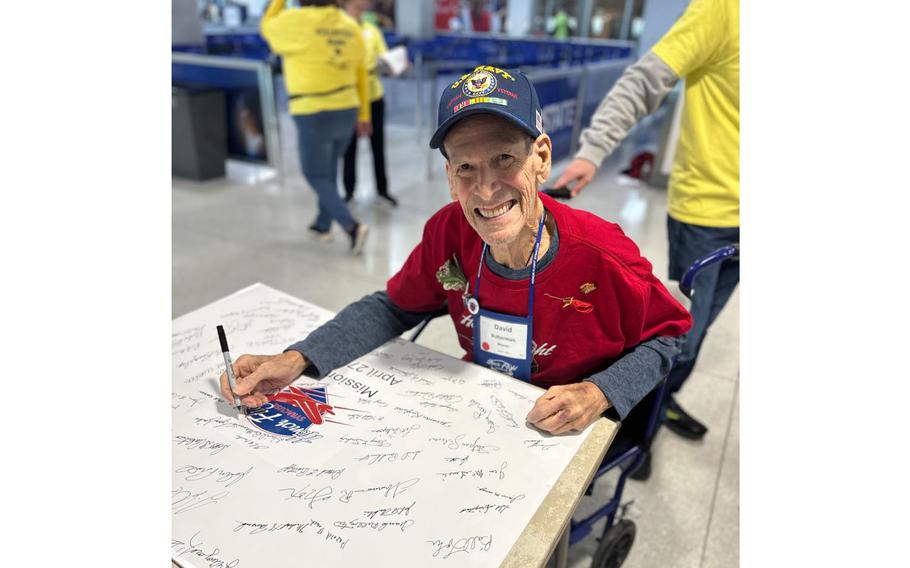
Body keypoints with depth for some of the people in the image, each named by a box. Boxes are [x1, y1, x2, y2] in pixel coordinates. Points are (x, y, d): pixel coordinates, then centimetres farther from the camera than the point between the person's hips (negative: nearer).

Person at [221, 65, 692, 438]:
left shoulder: (603, 256, -26)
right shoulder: (449, 232, -16)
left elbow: (665, 338, -8)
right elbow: (393, 307, -2)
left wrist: (600, 393, -26)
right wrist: (297, 360, -14)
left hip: (567, 431, -2)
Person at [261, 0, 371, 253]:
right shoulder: (350, 25, 5)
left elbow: (267, 26, 11)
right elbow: (361, 74, 8)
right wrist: (364, 115, 14)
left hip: (314, 115, -6)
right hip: (347, 111, 6)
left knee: (317, 176, 5)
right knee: (328, 170, 21)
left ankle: (352, 226, -10)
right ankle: (323, 225, 33)